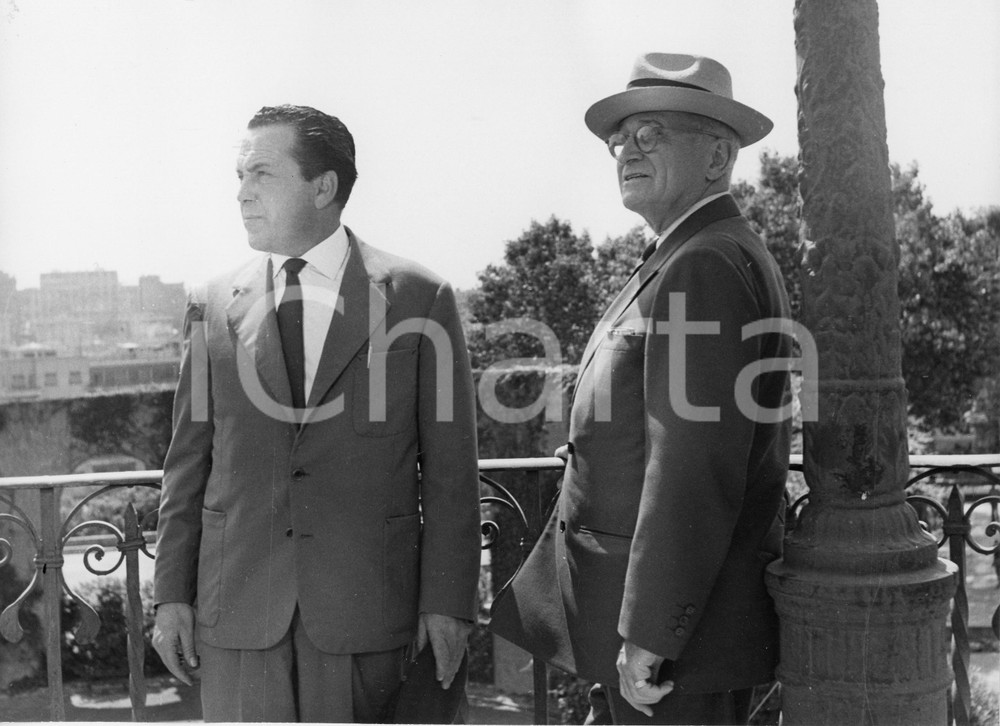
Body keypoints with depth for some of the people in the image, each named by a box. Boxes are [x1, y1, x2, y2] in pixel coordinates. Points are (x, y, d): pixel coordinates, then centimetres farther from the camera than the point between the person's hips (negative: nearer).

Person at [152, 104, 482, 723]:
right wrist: (172, 593, 5)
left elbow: (450, 467, -1)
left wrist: (447, 600, -4)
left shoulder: (420, 299, -1)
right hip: (235, 612, 2)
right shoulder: (213, 307, 6)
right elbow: (189, 459, 9)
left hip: (367, 607, -2)